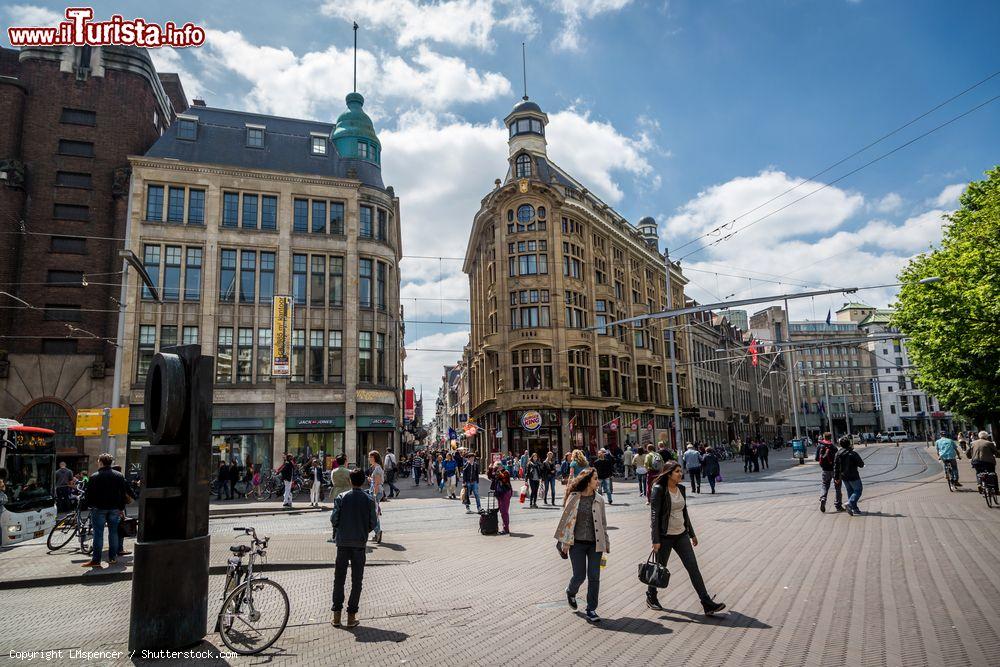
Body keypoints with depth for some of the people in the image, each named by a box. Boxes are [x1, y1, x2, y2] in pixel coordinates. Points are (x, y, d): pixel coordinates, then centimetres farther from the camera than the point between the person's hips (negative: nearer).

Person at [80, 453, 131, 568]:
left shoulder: (94, 477, -7)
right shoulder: (119, 476, 3)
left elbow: (89, 494, -5)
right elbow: (123, 494, 6)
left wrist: (90, 506, 8)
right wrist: (122, 508, 12)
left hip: (99, 508, -3)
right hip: (115, 509, 3)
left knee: (98, 534, 0)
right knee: (113, 533, 9)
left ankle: (96, 560, -1)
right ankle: (112, 558, 13)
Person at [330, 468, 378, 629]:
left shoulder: (341, 497, -5)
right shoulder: (369, 500, -4)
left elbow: (334, 519, -6)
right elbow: (373, 523, -4)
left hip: (343, 542, 0)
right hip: (360, 543, 0)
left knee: (339, 579, 10)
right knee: (356, 580, 8)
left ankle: (337, 615, 11)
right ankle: (351, 616, 9)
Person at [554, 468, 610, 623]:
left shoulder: (599, 499, 4)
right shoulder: (574, 498, -6)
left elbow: (603, 522, 11)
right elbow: (566, 519, -3)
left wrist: (606, 543, 10)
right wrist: (565, 543, -5)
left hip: (595, 544, 3)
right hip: (577, 543, -3)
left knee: (594, 577, 2)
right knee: (579, 576, 2)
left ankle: (591, 610, 16)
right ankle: (570, 592, 36)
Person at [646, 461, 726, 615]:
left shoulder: (681, 488, 5)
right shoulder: (659, 490, -15)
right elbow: (654, 515, -17)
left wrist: (692, 534, 18)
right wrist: (655, 540, -20)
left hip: (681, 534, 6)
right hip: (665, 536, -6)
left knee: (693, 568, 0)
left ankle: (707, 604, 1)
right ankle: (651, 597, 32)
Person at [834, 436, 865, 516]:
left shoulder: (838, 454, -1)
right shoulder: (853, 454, -18)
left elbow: (836, 466, 2)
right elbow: (861, 465, -11)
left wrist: (836, 477, 10)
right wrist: (861, 460, 12)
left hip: (844, 477, 6)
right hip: (853, 476, -6)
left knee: (850, 492, 16)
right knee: (858, 490, 7)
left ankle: (854, 508, 21)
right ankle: (850, 503, -13)